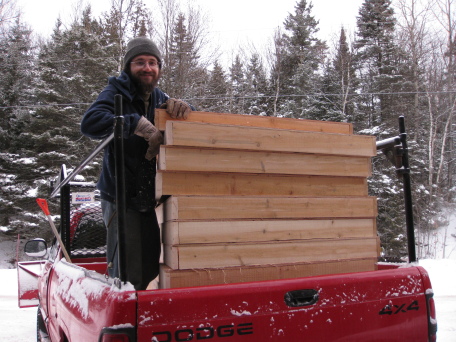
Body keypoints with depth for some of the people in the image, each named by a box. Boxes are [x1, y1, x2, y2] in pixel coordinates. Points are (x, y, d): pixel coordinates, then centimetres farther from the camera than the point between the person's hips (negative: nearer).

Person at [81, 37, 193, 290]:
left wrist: (179, 106, -11)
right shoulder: (117, 93, -6)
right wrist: (140, 124, -31)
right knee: (128, 273, -8)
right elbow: (90, 123, -24)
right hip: (121, 196, -7)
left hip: (148, 197, 7)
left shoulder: (158, 97, 14)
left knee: (150, 268, 16)